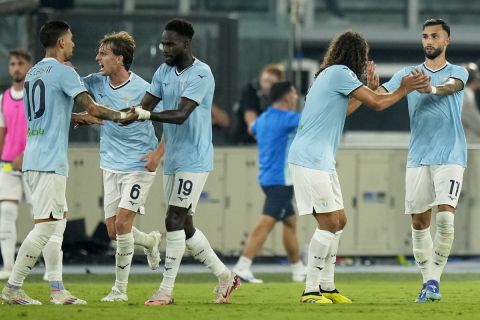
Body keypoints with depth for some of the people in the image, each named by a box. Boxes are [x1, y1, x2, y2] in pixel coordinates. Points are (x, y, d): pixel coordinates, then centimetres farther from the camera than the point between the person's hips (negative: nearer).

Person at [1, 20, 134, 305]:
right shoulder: (63, 72, -10)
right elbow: (93, 108, -16)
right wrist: (120, 116, -2)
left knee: (58, 221, 12)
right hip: (50, 161, -9)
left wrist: (77, 117, 26)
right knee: (45, 226, -8)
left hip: (33, 159, 9)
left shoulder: (34, 73, 16)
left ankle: (57, 290, 9)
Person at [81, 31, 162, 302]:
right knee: (113, 230, 7)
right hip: (111, 165, 6)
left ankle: (120, 289, -4)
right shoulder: (96, 82, -1)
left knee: (122, 222, -14)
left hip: (139, 166, -6)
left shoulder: (142, 89, -16)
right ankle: (152, 241, 40)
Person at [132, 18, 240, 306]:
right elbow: (144, 107, 4)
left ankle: (166, 290, -5)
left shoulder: (201, 74, -14)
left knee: (174, 222, -10)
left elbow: (181, 114, -24)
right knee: (184, 226, 11)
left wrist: (147, 115, -36)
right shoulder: (164, 72, 10)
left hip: (194, 160, -8)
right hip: (173, 161, 8)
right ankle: (225, 276, 24)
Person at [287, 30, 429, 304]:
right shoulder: (340, 73, -12)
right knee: (329, 222, -13)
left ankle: (327, 286, 17)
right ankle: (311, 290, -13)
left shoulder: (333, 74, 18)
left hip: (322, 160, 11)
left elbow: (342, 110, 31)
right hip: (310, 159, -11)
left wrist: (369, 87, 28)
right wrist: (404, 89, 1)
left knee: (339, 221, 13)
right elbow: (377, 104, -13)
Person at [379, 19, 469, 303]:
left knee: (445, 216, -16)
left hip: (450, 155, -3)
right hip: (418, 157, 3)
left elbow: (451, 86, -21)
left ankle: (435, 279, -8)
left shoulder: (458, 72, 3)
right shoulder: (409, 74, 11)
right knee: (419, 221, 2)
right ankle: (428, 280, 11)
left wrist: (430, 88, -44)